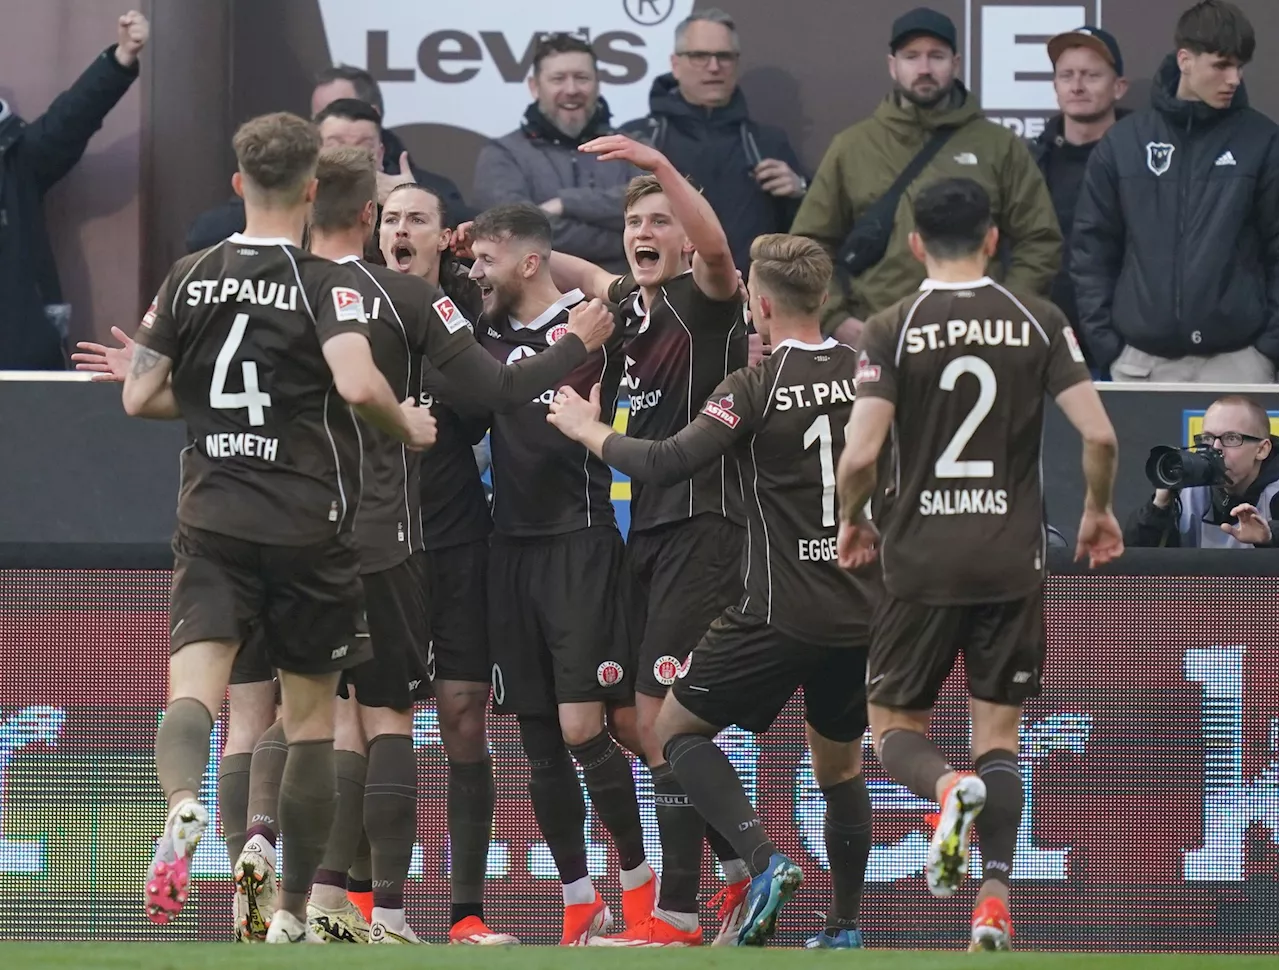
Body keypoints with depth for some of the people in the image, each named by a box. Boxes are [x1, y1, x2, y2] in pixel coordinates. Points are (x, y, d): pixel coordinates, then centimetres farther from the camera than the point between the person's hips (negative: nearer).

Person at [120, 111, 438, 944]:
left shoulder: (190, 279, 5)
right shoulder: (327, 283, -7)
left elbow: (140, 398, 7)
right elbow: (356, 383, -24)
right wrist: (407, 424, -4)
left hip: (213, 521, 2)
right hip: (308, 525, -2)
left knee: (195, 684, -10)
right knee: (311, 716, 12)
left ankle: (184, 806, -45)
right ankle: (294, 912, 16)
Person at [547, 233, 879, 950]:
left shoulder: (758, 388, -12)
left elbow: (668, 465, -16)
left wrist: (590, 431, -2)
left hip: (782, 615, -6)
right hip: (863, 611, 6)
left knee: (678, 729, 6)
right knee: (841, 767, 20)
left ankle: (764, 860, -13)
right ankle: (845, 928, 20)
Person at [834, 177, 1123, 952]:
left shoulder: (892, 332, -5)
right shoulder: (1040, 322, 0)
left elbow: (859, 456, -13)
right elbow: (1100, 435, -7)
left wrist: (853, 521, 8)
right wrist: (1099, 512, 12)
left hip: (922, 559, -1)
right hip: (1014, 559, 1)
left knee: (895, 727, 11)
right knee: (999, 732, 10)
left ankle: (950, 788, -23)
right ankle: (995, 905, -6)